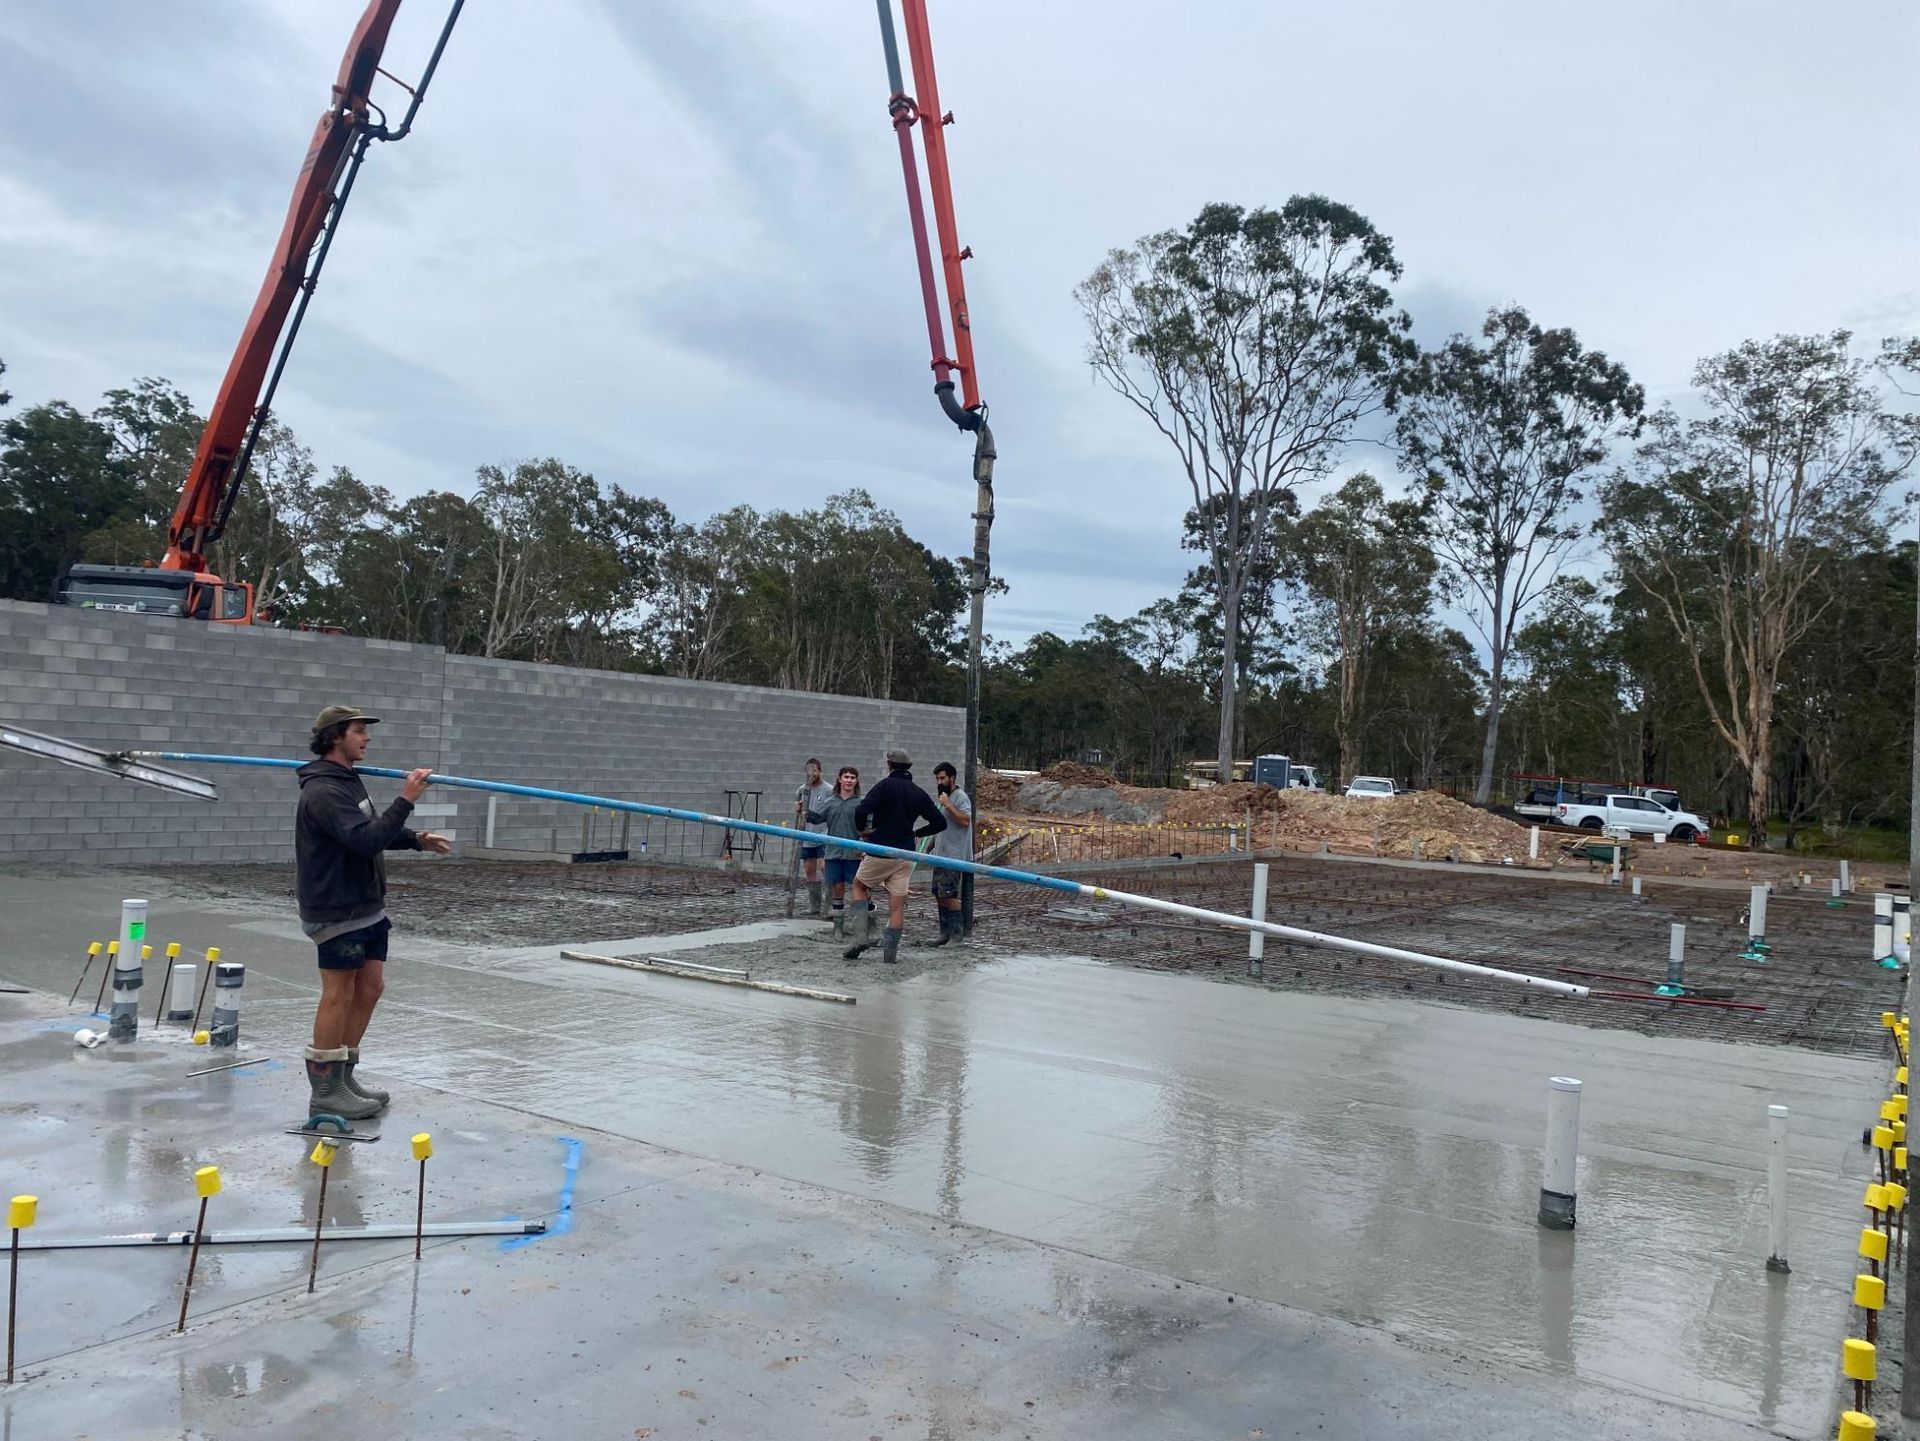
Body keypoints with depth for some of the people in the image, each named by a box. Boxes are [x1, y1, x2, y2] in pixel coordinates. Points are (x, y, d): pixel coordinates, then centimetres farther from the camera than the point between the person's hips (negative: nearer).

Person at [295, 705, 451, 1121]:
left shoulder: (349, 781, 14)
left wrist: (416, 839, 12)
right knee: (339, 995, -2)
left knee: (370, 988, 12)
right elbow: (365, 840, -28)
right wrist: (405, 800, -28)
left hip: (367, 907, 10)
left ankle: (343, 1076, 23)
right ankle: (325, 1090, 9)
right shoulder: (323, 791, -18)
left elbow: (371, 833, 25)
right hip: (338, 912, -10)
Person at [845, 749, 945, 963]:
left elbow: (861, 811, -22)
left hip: (880, 851, -4)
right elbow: (940, 823, 9)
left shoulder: (885, 786, -9)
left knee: (859, 886, 18)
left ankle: (863, 934, 1)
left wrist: (863, 829, -3)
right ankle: (890, 952, 6)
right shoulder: (919, 793, 7)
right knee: (897, 904, 7)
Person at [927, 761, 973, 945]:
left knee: (949, 894, -13)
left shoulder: (961, 797, -10)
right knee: (938, 893, 10)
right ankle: (946, 932, 18)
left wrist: (948, 804, -25)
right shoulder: (940, 797, 19)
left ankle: (957, 933, -7)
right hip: (940, 854, 10)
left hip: (954, 855, -10)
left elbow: (965, 820, -25)